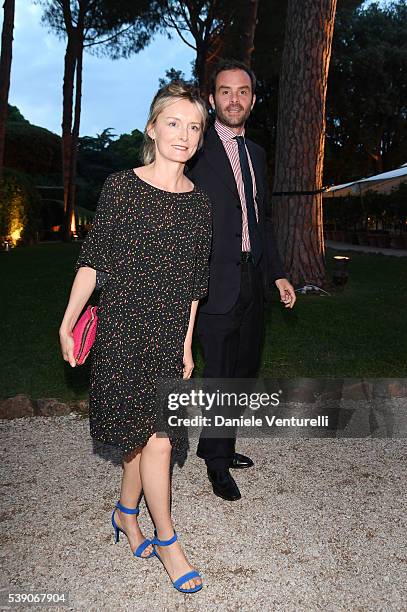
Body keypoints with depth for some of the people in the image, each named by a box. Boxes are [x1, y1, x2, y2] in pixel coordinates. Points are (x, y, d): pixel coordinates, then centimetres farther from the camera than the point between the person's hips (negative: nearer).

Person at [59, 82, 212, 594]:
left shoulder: (199, 203, 6)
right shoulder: (121, 187, -5)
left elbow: (193, 282, 10)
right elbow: (93, 259, -2)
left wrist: (186, 344, 11)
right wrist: (68, 322, -2)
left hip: (168, 333, 4)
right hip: (123, 326, -4)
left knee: (143, 432, 12)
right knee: (155, 435, -2)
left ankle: (126, 514, 36)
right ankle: (166, 541, 17)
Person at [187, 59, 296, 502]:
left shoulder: (256, 153, 16)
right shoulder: (196, 150, -6)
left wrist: (277, 274, 16)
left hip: (252, 278, 7)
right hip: (216, 281, -7)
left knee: (243, 369, 15)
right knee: (220, 373, 3)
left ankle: (216, 444, 35)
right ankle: (217, 462, 24)